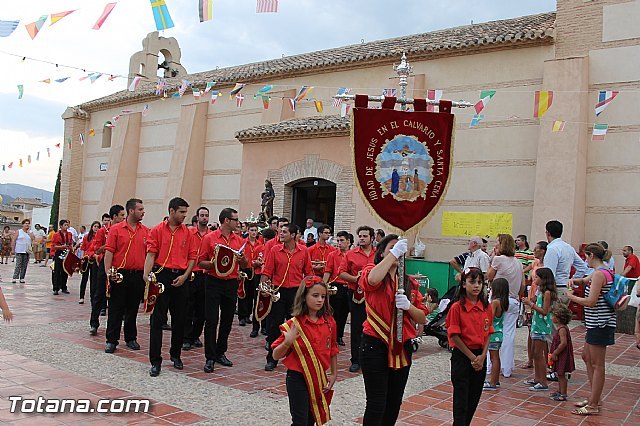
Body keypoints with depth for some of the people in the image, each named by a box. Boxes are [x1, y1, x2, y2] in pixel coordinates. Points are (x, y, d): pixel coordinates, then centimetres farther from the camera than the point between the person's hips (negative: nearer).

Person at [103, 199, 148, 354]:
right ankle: (111, 340, 12)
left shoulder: (146, 231, 7)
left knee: (133, 309, 12)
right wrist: (108, 271, -14)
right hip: (119, 275, -3)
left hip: (138, 275, 3)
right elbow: (109, 251, -6)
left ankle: (131, 338, 23)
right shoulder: (116, 229, -2)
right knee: (116, 309, 3)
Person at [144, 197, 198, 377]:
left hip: (180, 278, 3)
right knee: (157, 319, -2)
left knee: (179, 319, 10)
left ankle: (176, 355, 26)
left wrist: (185, 276, -5)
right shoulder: (157, 230, 1)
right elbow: (151, 254, -6)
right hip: (161, 276, -3)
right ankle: (155, 361, 2)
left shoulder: (188, 233, 8)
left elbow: (193, 256, 7)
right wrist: (147, 274, -19)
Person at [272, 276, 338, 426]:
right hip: (298, 379, -4)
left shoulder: (329, 322, -1)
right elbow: (276, 356, -11)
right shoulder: (294, 325, -13)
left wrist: (334, 374, 12)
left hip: (320, 379, 4)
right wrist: (287, 343, -28)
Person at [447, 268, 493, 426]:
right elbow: (454, 336, -12)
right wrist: (471, 357, -11)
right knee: (461, 399, -2)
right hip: (462, 356, -5)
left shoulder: (486, 307, 4)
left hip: (480, 357, 5)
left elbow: (488, 334, 7)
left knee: (474, 398, 13)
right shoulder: (457, 307, -12)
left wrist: (482, 356, -6)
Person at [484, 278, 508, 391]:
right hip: (499, 332, 9)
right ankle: (496, 380, 26)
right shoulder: (503, 302, 8)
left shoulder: (495, 302, -18)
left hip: (493, 334, -9)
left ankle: (492, 383, 0)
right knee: (496, 357, 16)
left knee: (494, 358, -4)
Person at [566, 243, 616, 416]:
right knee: (586, 356, 19)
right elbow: (587, 279, 32)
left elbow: (591, 301, -24)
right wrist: (574, 280, 12)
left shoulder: (599, 274, -19)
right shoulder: (603, 272, 12)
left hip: (600, 324, -10)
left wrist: (571, 297, -10)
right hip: (596, 323, 10)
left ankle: (593, 405, 3)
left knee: (597, 364, -4)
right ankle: (595, 397, 27)